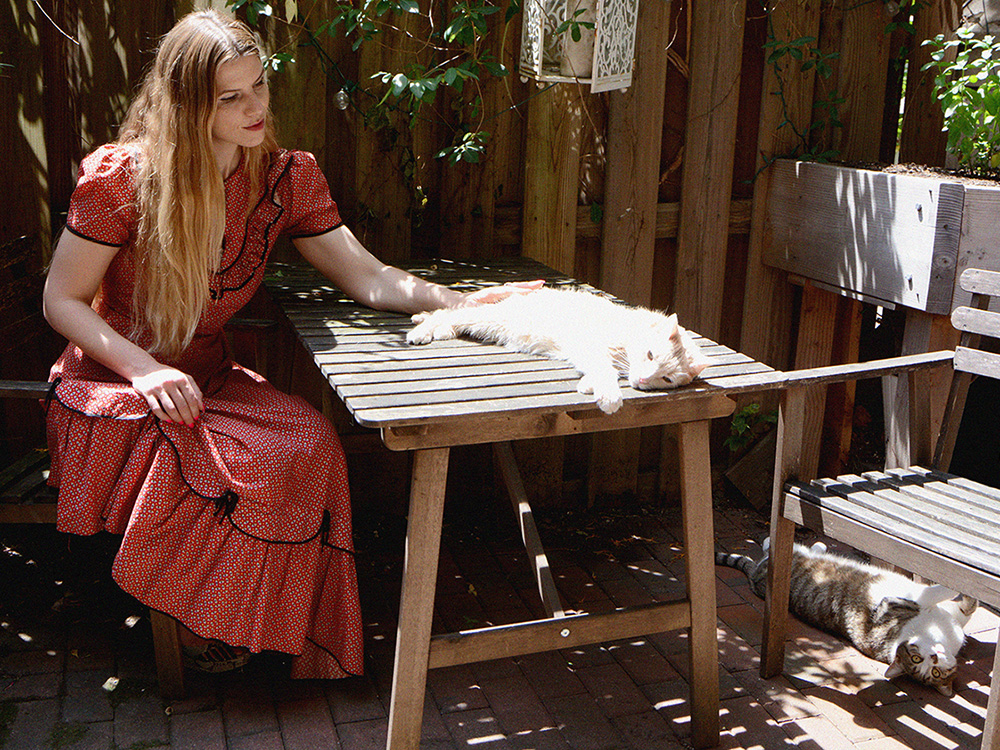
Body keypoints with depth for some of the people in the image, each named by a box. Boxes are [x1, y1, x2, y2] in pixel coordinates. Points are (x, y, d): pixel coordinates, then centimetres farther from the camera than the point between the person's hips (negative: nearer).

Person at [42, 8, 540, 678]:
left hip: (207, 380, 4)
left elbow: (368, 277, -9)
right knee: (235, 468, -30)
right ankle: (199, 621, -1)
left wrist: (458, 301, -27)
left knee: (311, 443, -25)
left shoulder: (287, 177, -2)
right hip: (110, 388, -4)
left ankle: (301, 639, -7)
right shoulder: (122, 176, -13)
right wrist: (145, 370, -22)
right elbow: (63, 301, -7)